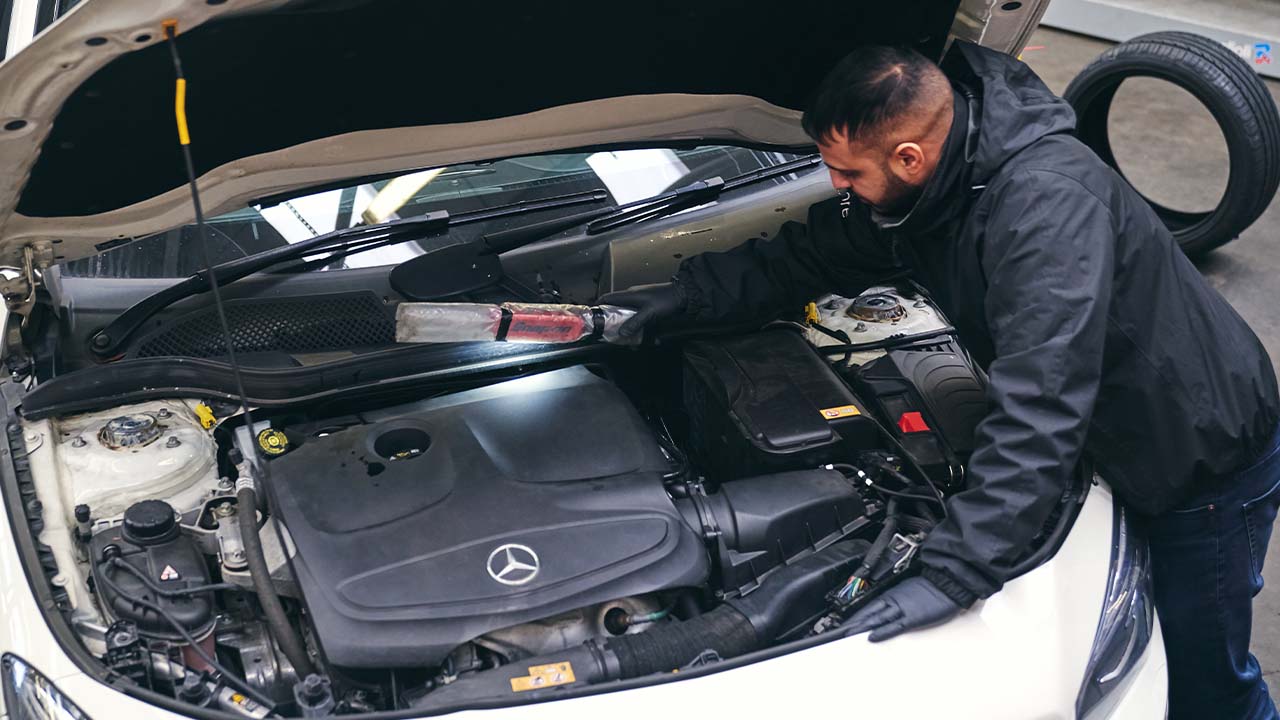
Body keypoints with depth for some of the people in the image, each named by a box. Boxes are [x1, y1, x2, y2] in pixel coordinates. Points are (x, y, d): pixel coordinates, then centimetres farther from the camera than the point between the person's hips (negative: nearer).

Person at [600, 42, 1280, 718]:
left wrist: (956, 574, -43)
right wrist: (692, 292, 5)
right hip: (1121, 441, 8)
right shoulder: (908, 197, -8)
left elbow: (1039, 409, -43)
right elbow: (812, 255, 12)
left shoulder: (1047, 202, -37)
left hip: (1203, 455, -8)